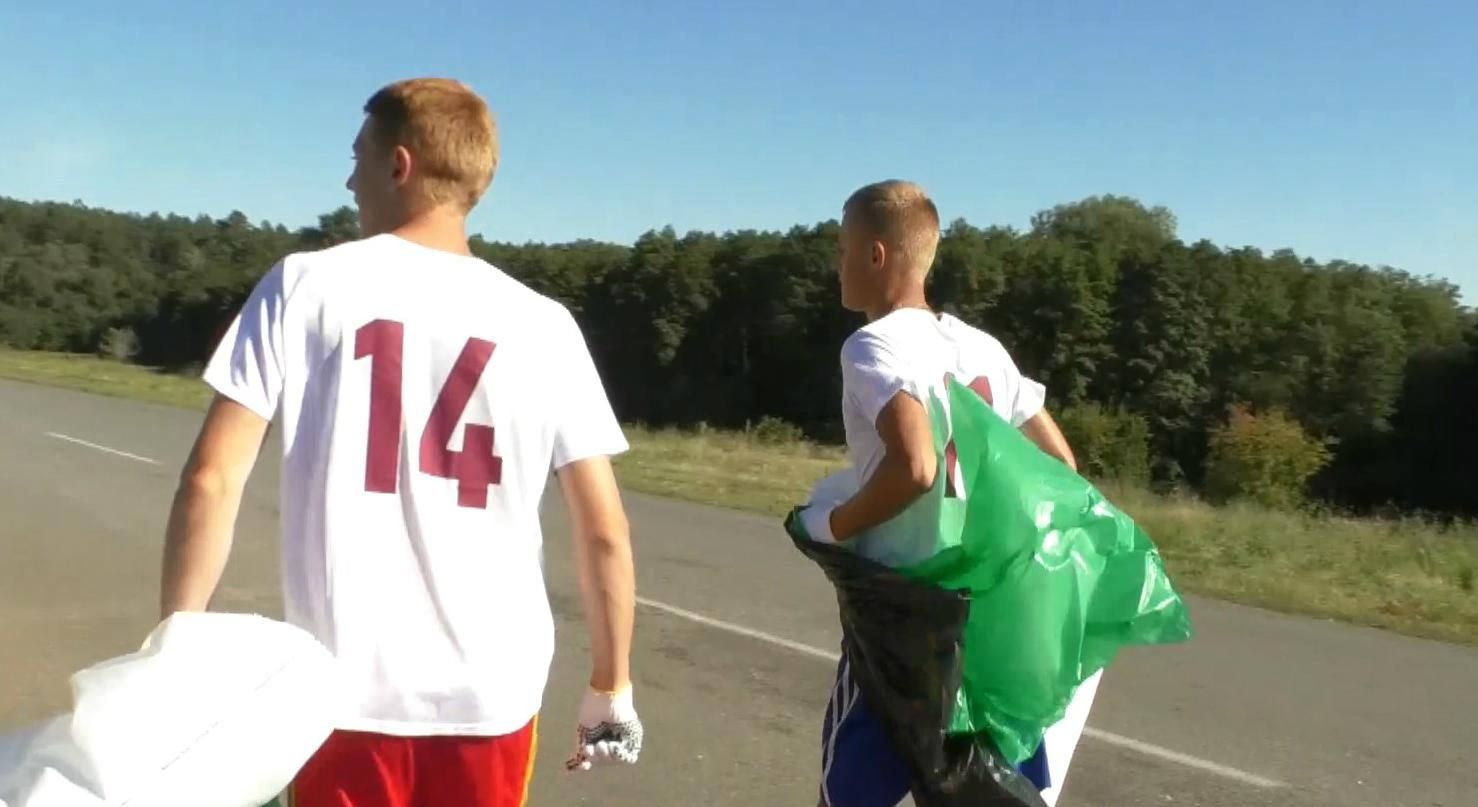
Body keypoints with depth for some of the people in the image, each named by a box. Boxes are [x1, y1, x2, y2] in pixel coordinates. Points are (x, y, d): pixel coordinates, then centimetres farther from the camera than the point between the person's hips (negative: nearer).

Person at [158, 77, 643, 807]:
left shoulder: (305, 286, -3)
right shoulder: (543, 326, 0)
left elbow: (212, 481, -7)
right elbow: (605, 533, 0)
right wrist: (611, 688, 11)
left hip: (346, 689, -1)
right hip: (492, 693, 1)